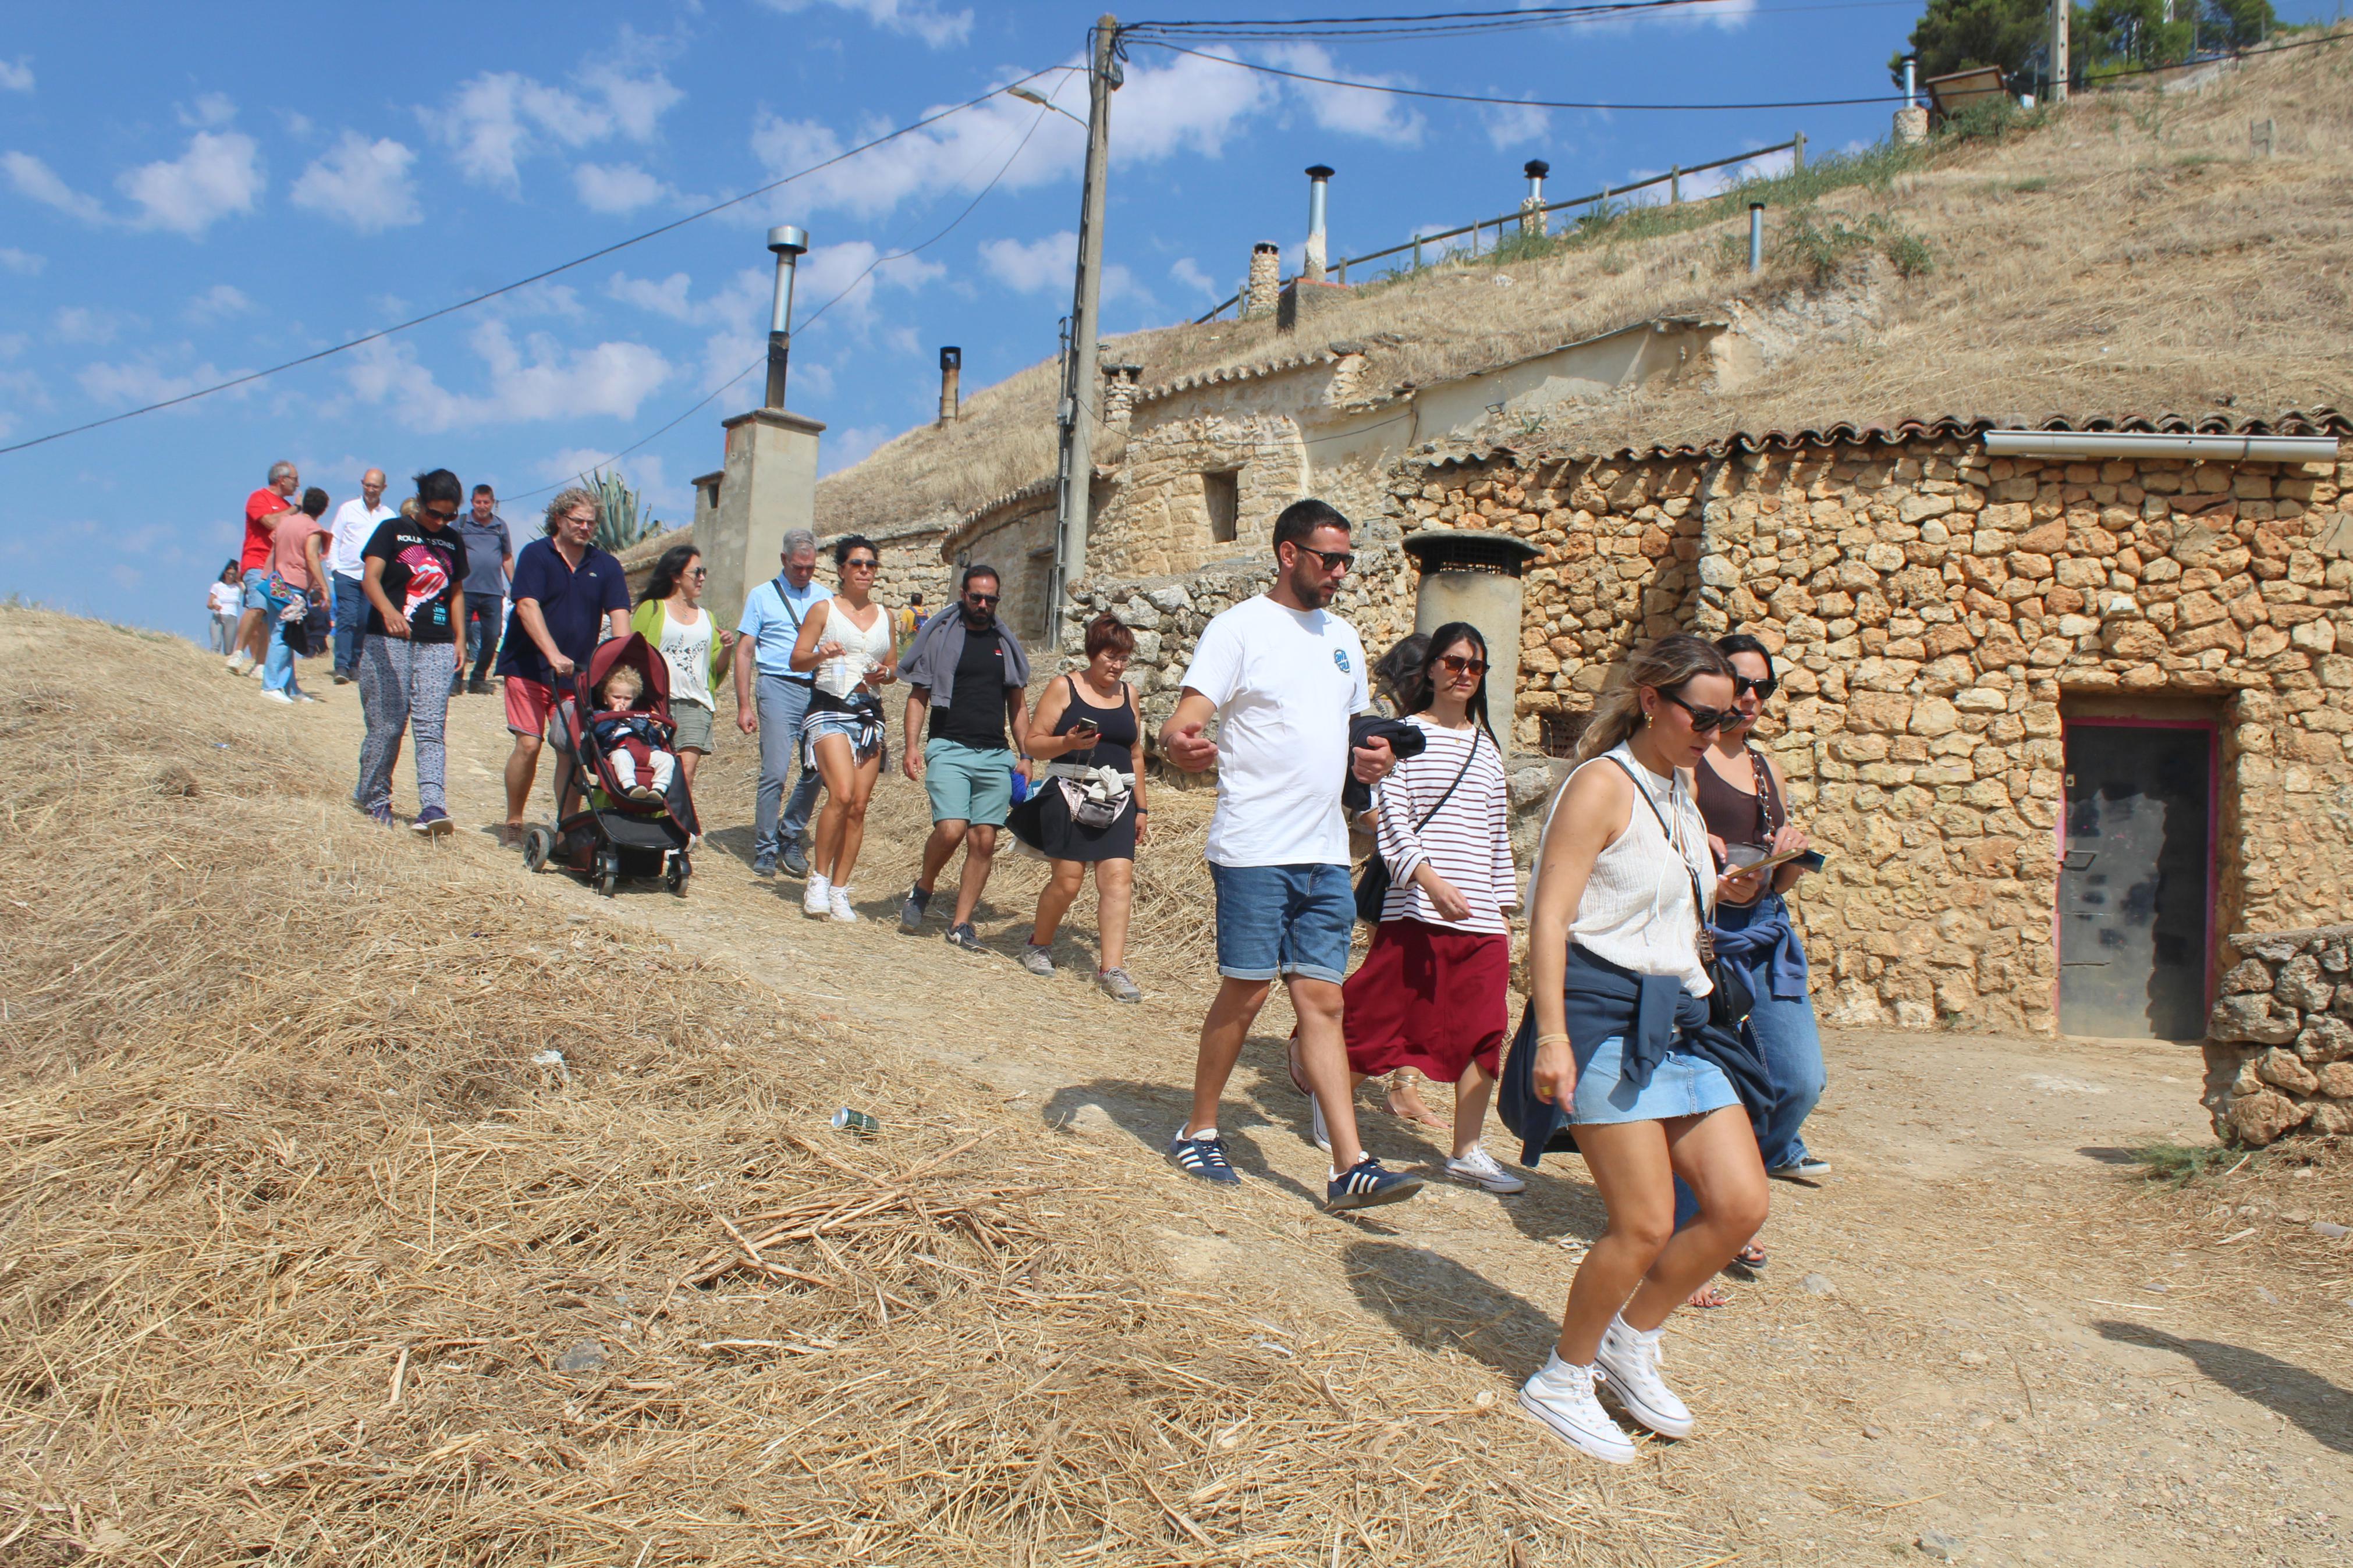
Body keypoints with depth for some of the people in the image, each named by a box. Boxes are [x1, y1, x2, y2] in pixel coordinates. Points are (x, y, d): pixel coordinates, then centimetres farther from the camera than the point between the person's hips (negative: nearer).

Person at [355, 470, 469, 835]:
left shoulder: (453, 541, 15)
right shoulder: (393, 531, 2)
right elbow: (370, 577, -11)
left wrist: (459, 639, 14)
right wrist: (388, 610, -31)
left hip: (437, 645, 3)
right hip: (388, 641, -3)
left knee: (430, 727, -8)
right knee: (386, 725, -1)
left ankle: (433, 806, -18)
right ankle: (374, 799, 17)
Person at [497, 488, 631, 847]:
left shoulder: (606, 566, 7)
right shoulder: (536, 555, -3)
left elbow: (619, 615, -2)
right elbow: (528, 607, -14)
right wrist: (553, 655, -27)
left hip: (579, 674, 3)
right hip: (528, 668, -3)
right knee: (529, 744, -8)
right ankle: (513, 823, 9)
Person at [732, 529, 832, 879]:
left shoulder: (826, 597, 16)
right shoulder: (762, 596, 9)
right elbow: (744, 652, 6)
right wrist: (744, 705, -2)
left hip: (819, 690, 3)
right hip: (778, 688, -3)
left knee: (816, 770, 1)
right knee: (775, 771, -9)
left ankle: (791, 837, 20)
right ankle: (765, 850, 2)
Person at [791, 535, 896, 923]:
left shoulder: (884, 616, 17)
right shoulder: (823, 609, 5)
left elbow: (894, 667, 22)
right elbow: (797, 659, 1)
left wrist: (885, 674, -1)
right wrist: (820, 655, -20)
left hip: (870, 715, 4)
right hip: (829, 709, -4)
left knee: (859, 807, -1)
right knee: (842, 795, -22)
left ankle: (839, 890, 7)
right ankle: (818, 878, -6)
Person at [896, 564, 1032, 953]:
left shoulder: (1006, 643, 15)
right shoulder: (939, 635, 6)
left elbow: (1017, 705, 20)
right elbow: (918, 695, 5)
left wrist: (1026, 756, 11)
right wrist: (911, 746, -7)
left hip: (995, 756, 4)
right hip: (949, 749, -3)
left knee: (984, 842, -2)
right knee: (951, 829, -20)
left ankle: (961, 925, 6)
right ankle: (922, 890, 8)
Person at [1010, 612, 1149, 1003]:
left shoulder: (1128, 694, 14)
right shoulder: (1064, 688, 1)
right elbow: (1034, 743, -2)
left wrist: (1141, 808, 17)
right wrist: (1068, 743, -22)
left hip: (1117, 800, 4)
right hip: (1069, 795, -4)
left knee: (1118, 878, -10)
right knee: (1068, 879, -6)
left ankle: (1112, 968, -12)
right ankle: (1038, 945, 21)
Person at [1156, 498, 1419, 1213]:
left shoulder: (1342, 636, 16)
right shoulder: (1240, 626, -6)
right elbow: (1184, 722, -14)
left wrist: (1367, 760, 2)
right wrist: (1183, 744, -38)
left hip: (1326, 852, 6)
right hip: (1255, 849, -6)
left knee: (1323, 1001, 4)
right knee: (1247, 991, 1)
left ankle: (1351, 1168, 4)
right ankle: (1198, 1132, 20)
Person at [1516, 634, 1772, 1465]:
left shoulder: (1680, 791, 17)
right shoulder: (1603, 784, -9)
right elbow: (1551, 914, -16)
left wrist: (1722, 891, 10)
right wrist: (1552, 1035, -24)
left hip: (1677, 1019, 9)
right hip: (1607, 1015, -9)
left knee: (1741, 1204, 2)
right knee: (1646, 1225, -9)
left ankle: (1630, 1343, 22)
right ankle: (1562, 1381, 13)